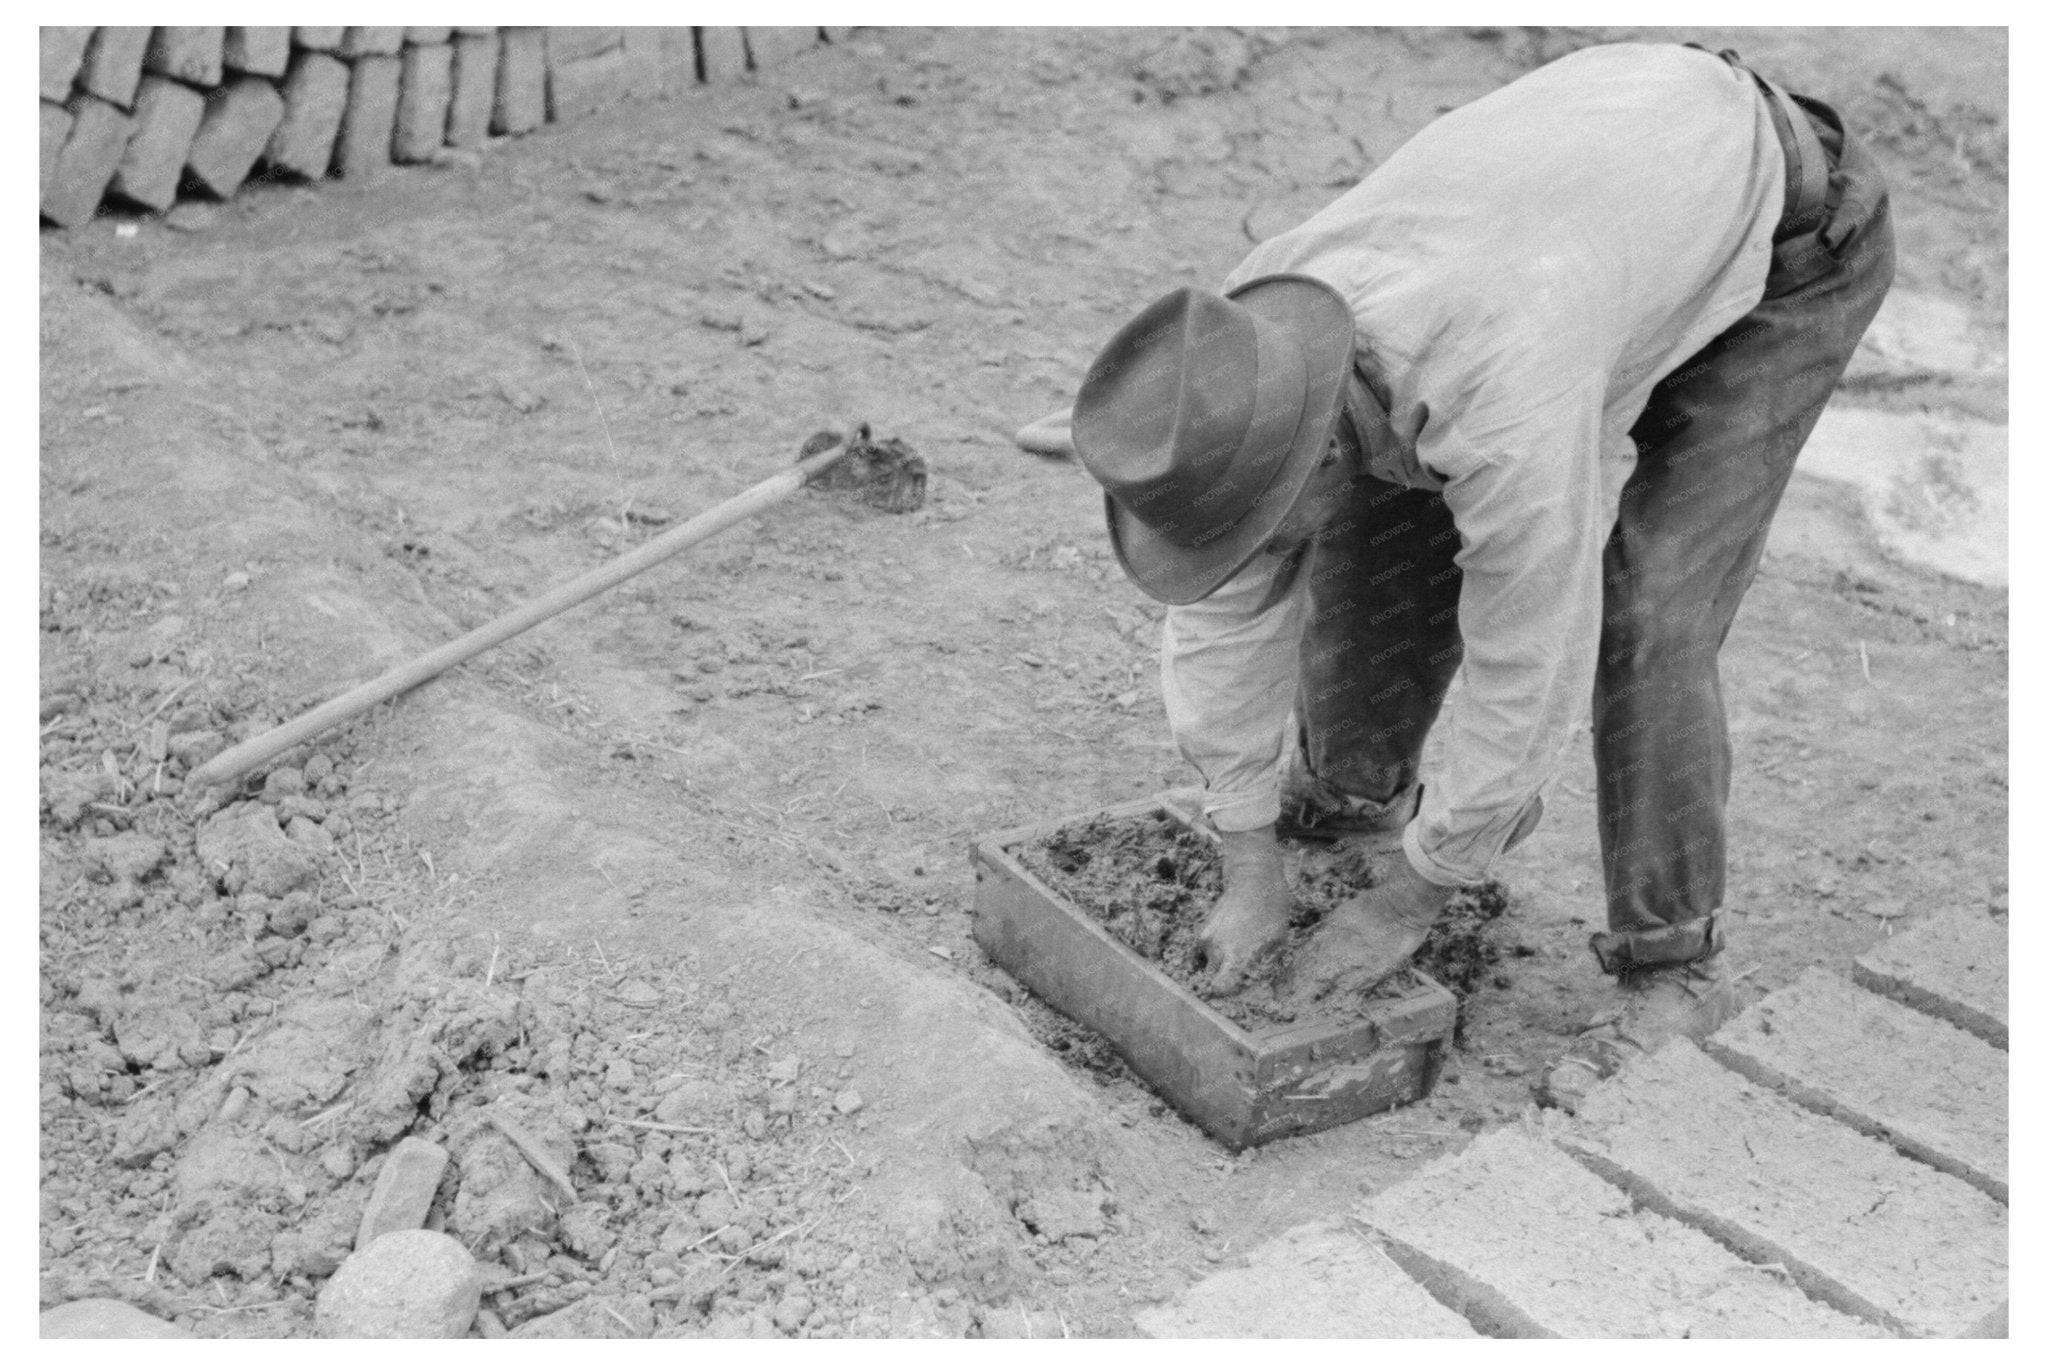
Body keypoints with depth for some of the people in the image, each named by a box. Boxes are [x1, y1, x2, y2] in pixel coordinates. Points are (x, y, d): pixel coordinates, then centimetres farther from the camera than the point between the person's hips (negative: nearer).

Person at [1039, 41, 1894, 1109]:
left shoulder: (1503, 411, -46)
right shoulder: (1249, 340, -21)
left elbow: (1528, 674, -32)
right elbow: (1224, 615, -12)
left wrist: (1404, 904, -18)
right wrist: (1250, 874, -9)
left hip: (1787, 251, -6)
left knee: (1642, 609, -20)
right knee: (1382, 518, 3)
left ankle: (1670, 969, -2)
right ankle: (1356, 790, 28)